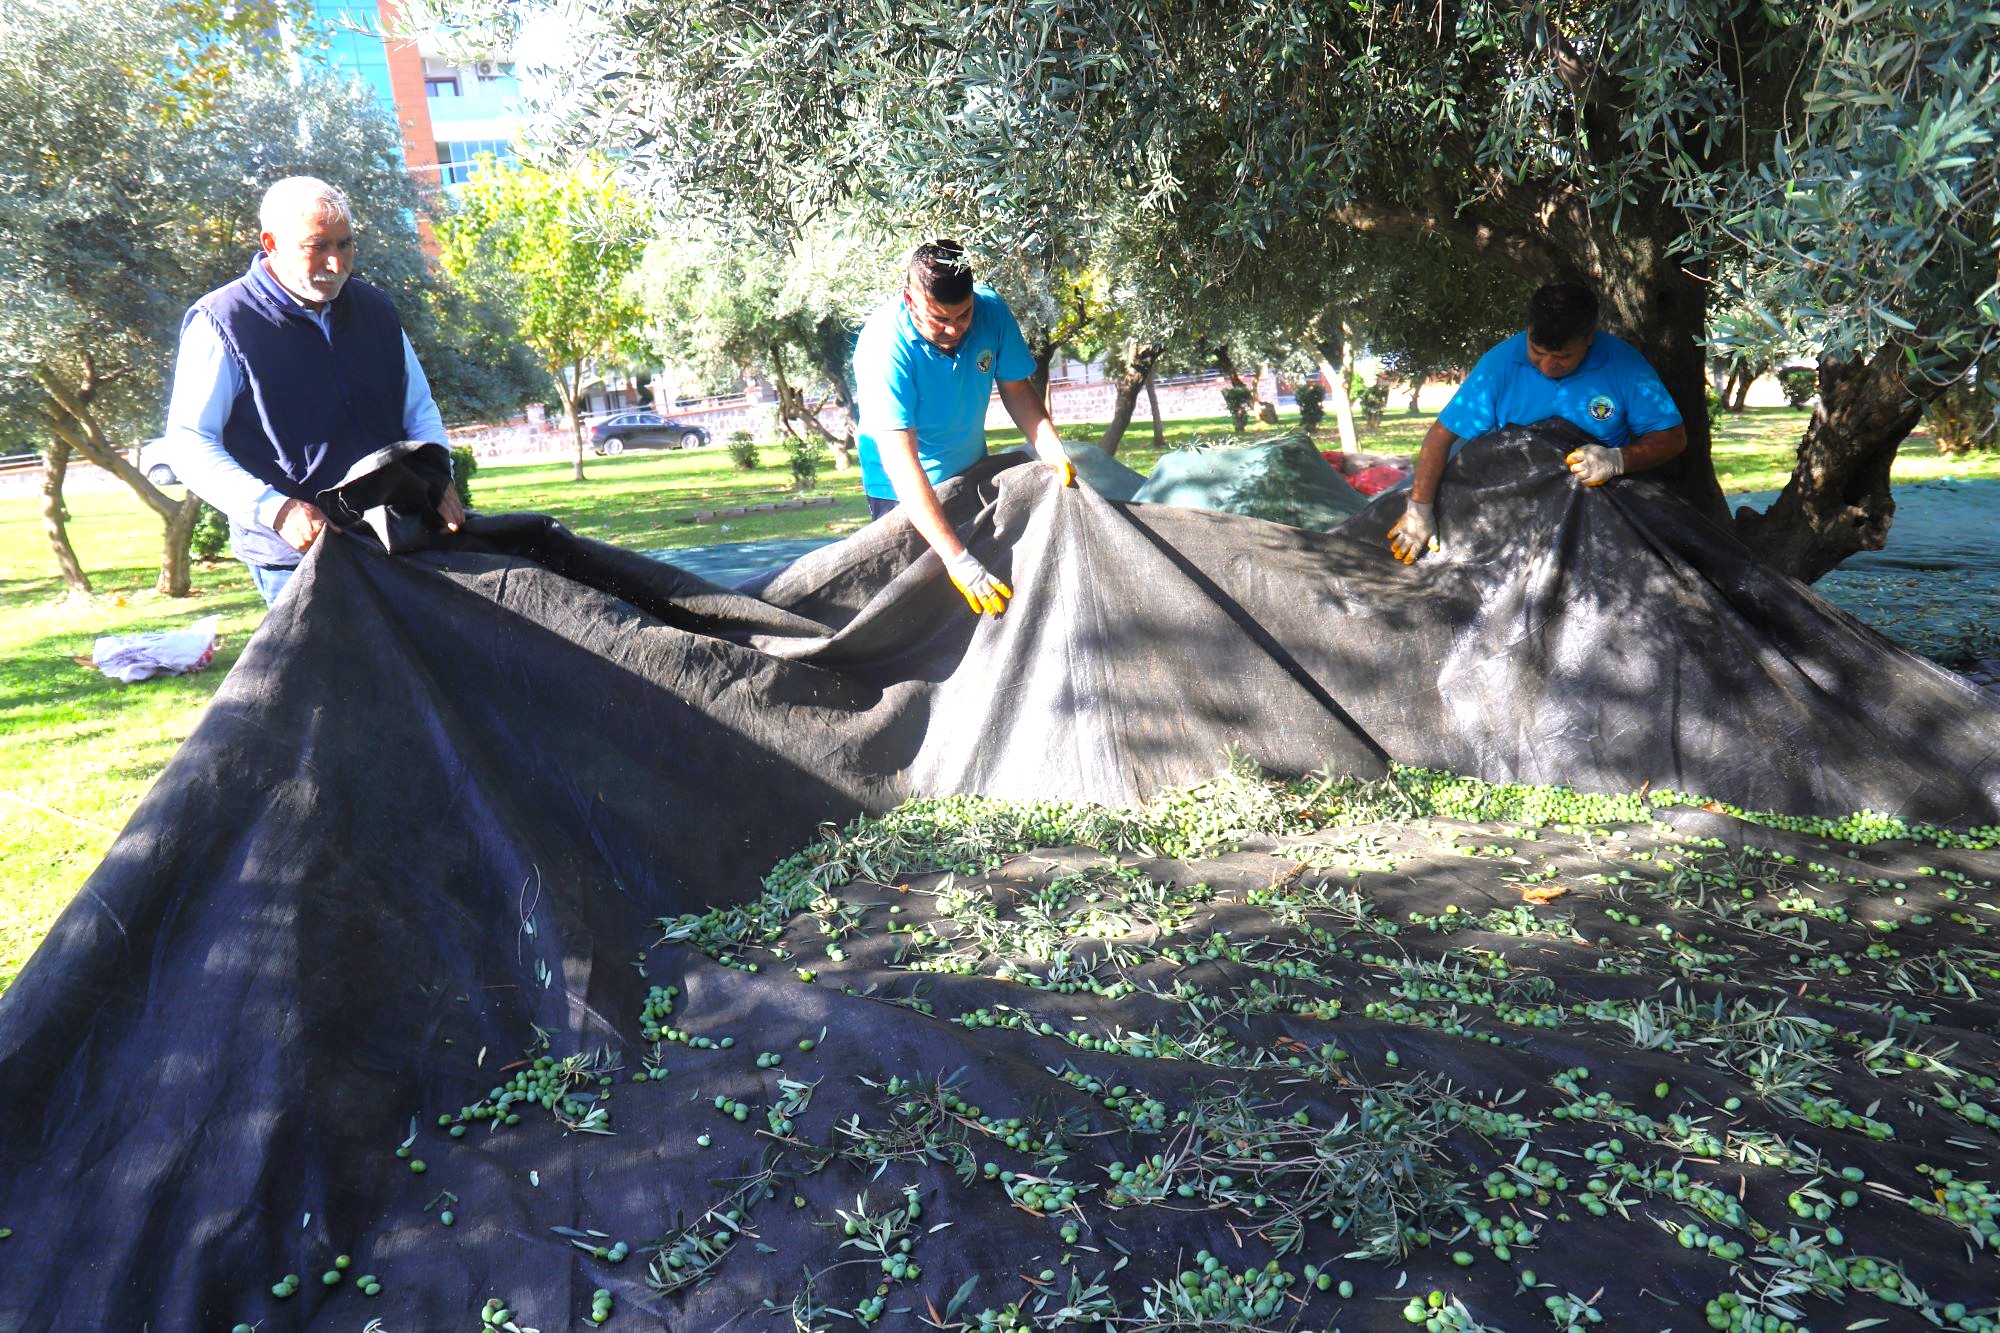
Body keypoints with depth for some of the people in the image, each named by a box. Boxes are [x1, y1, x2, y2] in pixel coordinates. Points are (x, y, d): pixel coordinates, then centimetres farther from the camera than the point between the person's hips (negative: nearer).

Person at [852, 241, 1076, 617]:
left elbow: (1017, 389, -5)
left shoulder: (991, 310, -20)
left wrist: (1055, 455, -24)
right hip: (902, 490, -5)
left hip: (972, 470, 5)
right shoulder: (884, 345, -34)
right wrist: (957, 561, -46)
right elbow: (901, 462, -40)